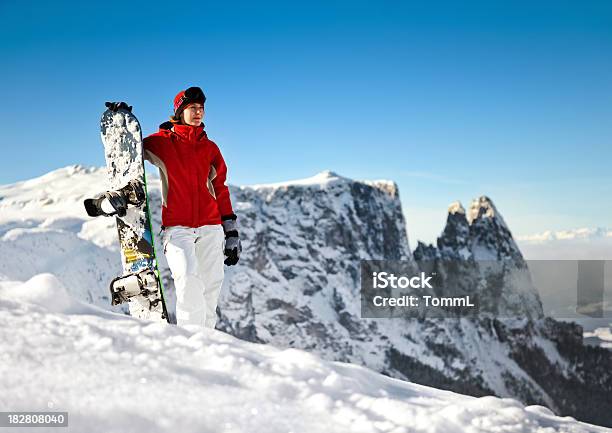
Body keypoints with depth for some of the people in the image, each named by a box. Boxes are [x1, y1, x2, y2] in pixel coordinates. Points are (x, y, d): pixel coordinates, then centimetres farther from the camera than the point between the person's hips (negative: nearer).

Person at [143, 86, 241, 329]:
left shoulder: (210, 148, 15)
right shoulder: (162, 142, 6)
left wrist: (231, 232, 12)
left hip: (210, 227, 3)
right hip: (177, 227, -3)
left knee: (211, 286, -1)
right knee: (188, 279, -22)